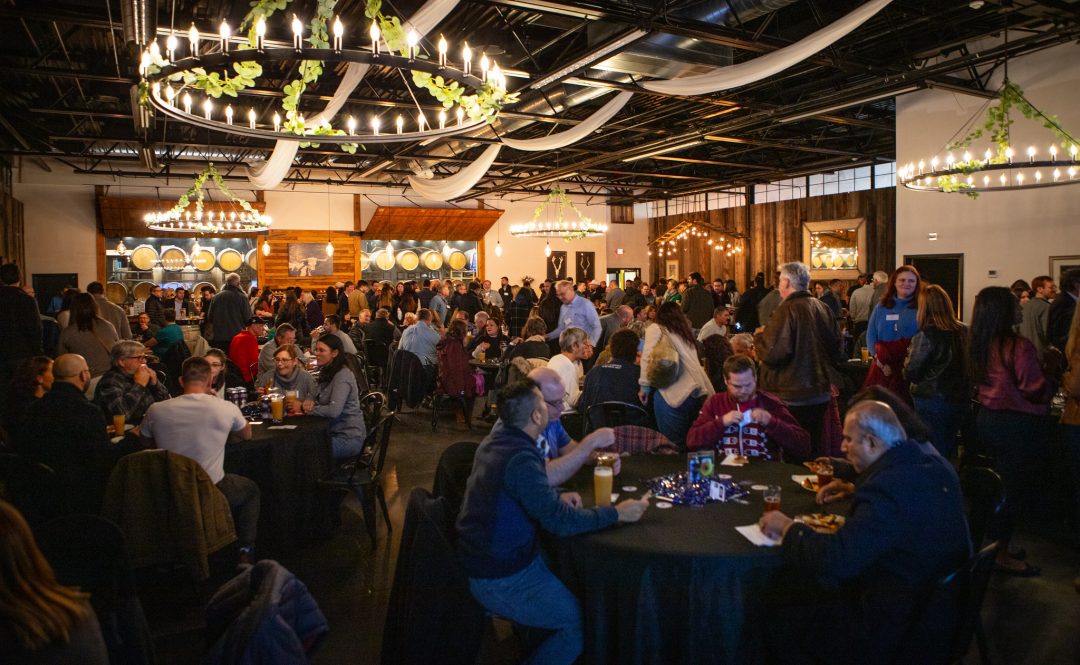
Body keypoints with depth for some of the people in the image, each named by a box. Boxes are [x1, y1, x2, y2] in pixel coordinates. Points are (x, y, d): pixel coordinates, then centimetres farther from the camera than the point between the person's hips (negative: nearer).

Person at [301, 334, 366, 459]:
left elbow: (334, 411, -28)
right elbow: (318, 399, 15)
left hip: (348, 437, -8)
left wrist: (306, 409, -15)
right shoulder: (326, 372, 11)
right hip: (332, 432, 8)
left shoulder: (343, 376, -19)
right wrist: (308, 403, -9)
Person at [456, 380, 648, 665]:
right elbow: (560, 522, -29)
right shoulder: (520, 459, -28)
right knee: (583, 620, -2)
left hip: (486, 554, 9)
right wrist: (617, 513, -17)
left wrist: (558, 498, 4)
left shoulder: (497, 439, 0)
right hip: (501, 578, -9)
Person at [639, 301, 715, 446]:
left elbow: (648, 357, -3)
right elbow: (692, 362, 18)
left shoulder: (655, 329, 11)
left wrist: (644, 386, -2)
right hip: (700, 391, 6)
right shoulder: (686, 333, 30)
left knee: (673, 443, -1)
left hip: (677, 392, -6)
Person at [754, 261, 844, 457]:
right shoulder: (822, 308, 5)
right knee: (815, 447, 19)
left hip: (792, 398, -7)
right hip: (820, 394, 7)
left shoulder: (787, 310, -18)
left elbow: (772, 354, -23)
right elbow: (837, 351, 14)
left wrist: (759, 336, -5)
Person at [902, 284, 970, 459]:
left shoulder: (925, 336, -17)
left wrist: (909, 357, 2)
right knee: (947, 449, 20)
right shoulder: (963, 332, -1)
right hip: (960, 399, 6)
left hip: (932, 401, -5)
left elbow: (910, 374, -16)